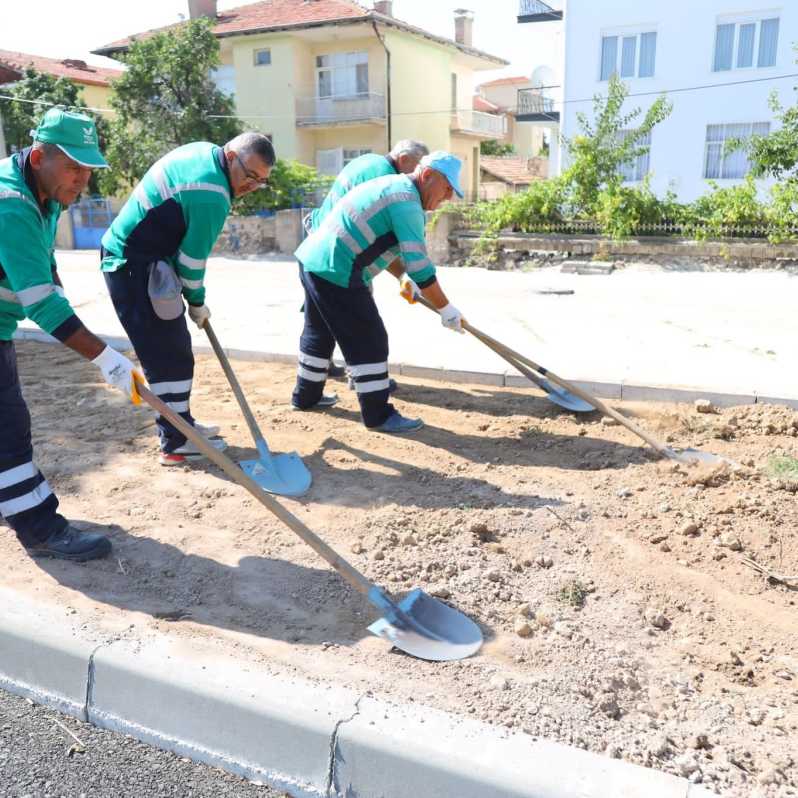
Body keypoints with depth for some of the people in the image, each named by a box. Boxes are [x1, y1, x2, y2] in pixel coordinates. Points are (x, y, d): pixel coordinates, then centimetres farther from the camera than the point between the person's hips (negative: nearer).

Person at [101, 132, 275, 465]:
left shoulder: (203, 151, 6)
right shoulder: (211, 196, -25)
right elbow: (192, 258, -18)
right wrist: (197, 302, -1)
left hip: (131, 258, 10)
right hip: (135, 268, -10)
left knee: (174, 349, 16)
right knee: (170, 356, -5)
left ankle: (180, 424, 27)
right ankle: (176, 443, 3)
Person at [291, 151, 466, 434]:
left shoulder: (393, 186, 17)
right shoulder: (407, 201, -15)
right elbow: (418, 264, -19)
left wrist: (404, 278, 16)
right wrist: (446, 309, -12)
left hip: (313, 260, 11)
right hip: (335, 272, -11)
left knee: (319, 332, 23)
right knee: (369, 340, -4)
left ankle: (306, 396, 38)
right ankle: (378, 414, 3)